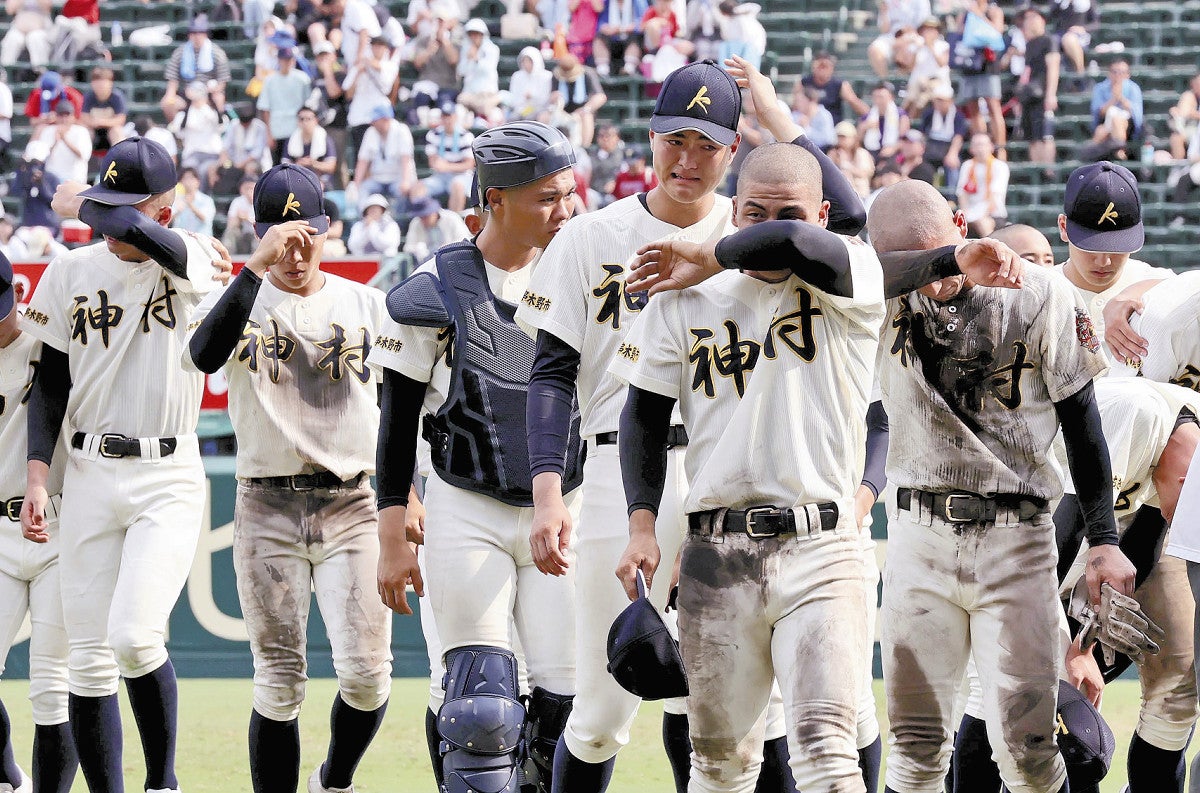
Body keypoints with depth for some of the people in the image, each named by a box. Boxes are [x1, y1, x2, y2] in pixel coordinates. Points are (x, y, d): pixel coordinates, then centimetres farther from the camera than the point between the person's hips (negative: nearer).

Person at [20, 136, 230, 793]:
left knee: (135, 637, -19)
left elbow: (136, 232, -26)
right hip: (88, 475, 4)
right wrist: (37, 477, 0)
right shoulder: (69, 274, 7)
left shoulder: (189, 265, -4)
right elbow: (50, 384, 10)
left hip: (169, 478, -4)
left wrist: (79, 208, -6)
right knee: (89, 659, 0)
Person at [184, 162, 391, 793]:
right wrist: (258, 266, -26)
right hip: (268, 510, -1)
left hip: (352, 508, 1)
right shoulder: (238, 298, 2)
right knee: (279, 682, -2)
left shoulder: (367, 306, 8)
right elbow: (203, 356, -21)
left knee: (366, 671, -9)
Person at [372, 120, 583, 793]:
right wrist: (394, 541, -4)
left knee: (566, 701, -1)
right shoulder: (436, 291, -7)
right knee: (481, 702, -11)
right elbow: (397, 426, -1)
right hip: (468, 516, -3)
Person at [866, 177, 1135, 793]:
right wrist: (954, 259, -43)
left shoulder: (1039, 295, -4)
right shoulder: (889, 299, -2)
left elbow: (1080, 417, 2)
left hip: (1015, 540, -2)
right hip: (918, 536, 2)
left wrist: (1103, 538, -2)